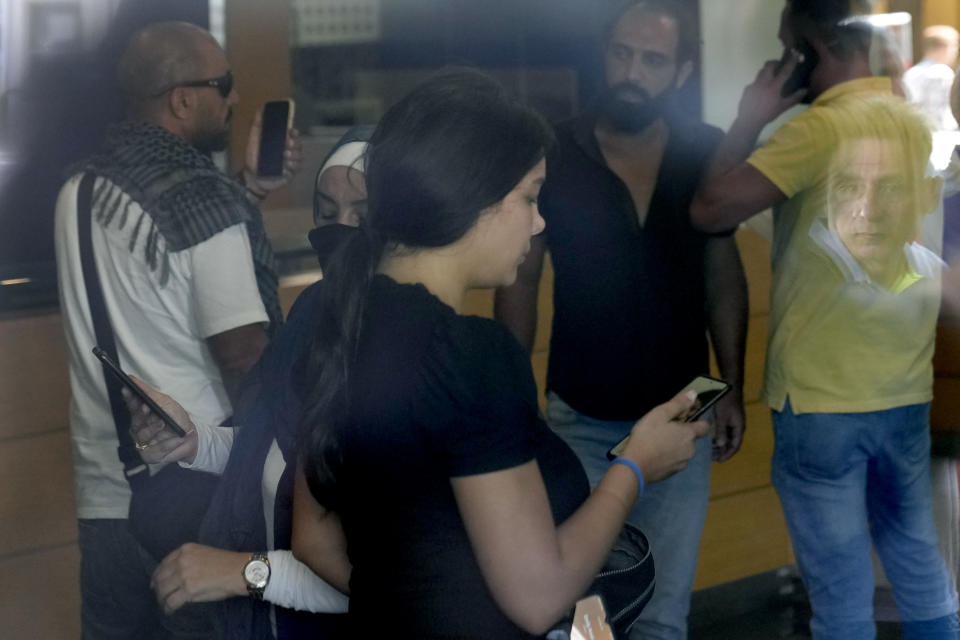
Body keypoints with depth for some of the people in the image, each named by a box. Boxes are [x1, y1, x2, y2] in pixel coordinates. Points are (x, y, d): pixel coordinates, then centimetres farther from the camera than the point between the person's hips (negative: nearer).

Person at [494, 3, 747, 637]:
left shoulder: (706, 154, -6)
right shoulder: (554, 156, -10)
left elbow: (724, 274, 5)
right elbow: (521, 280, -2)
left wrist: (733, 387, 4)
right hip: (580, 420, -1)